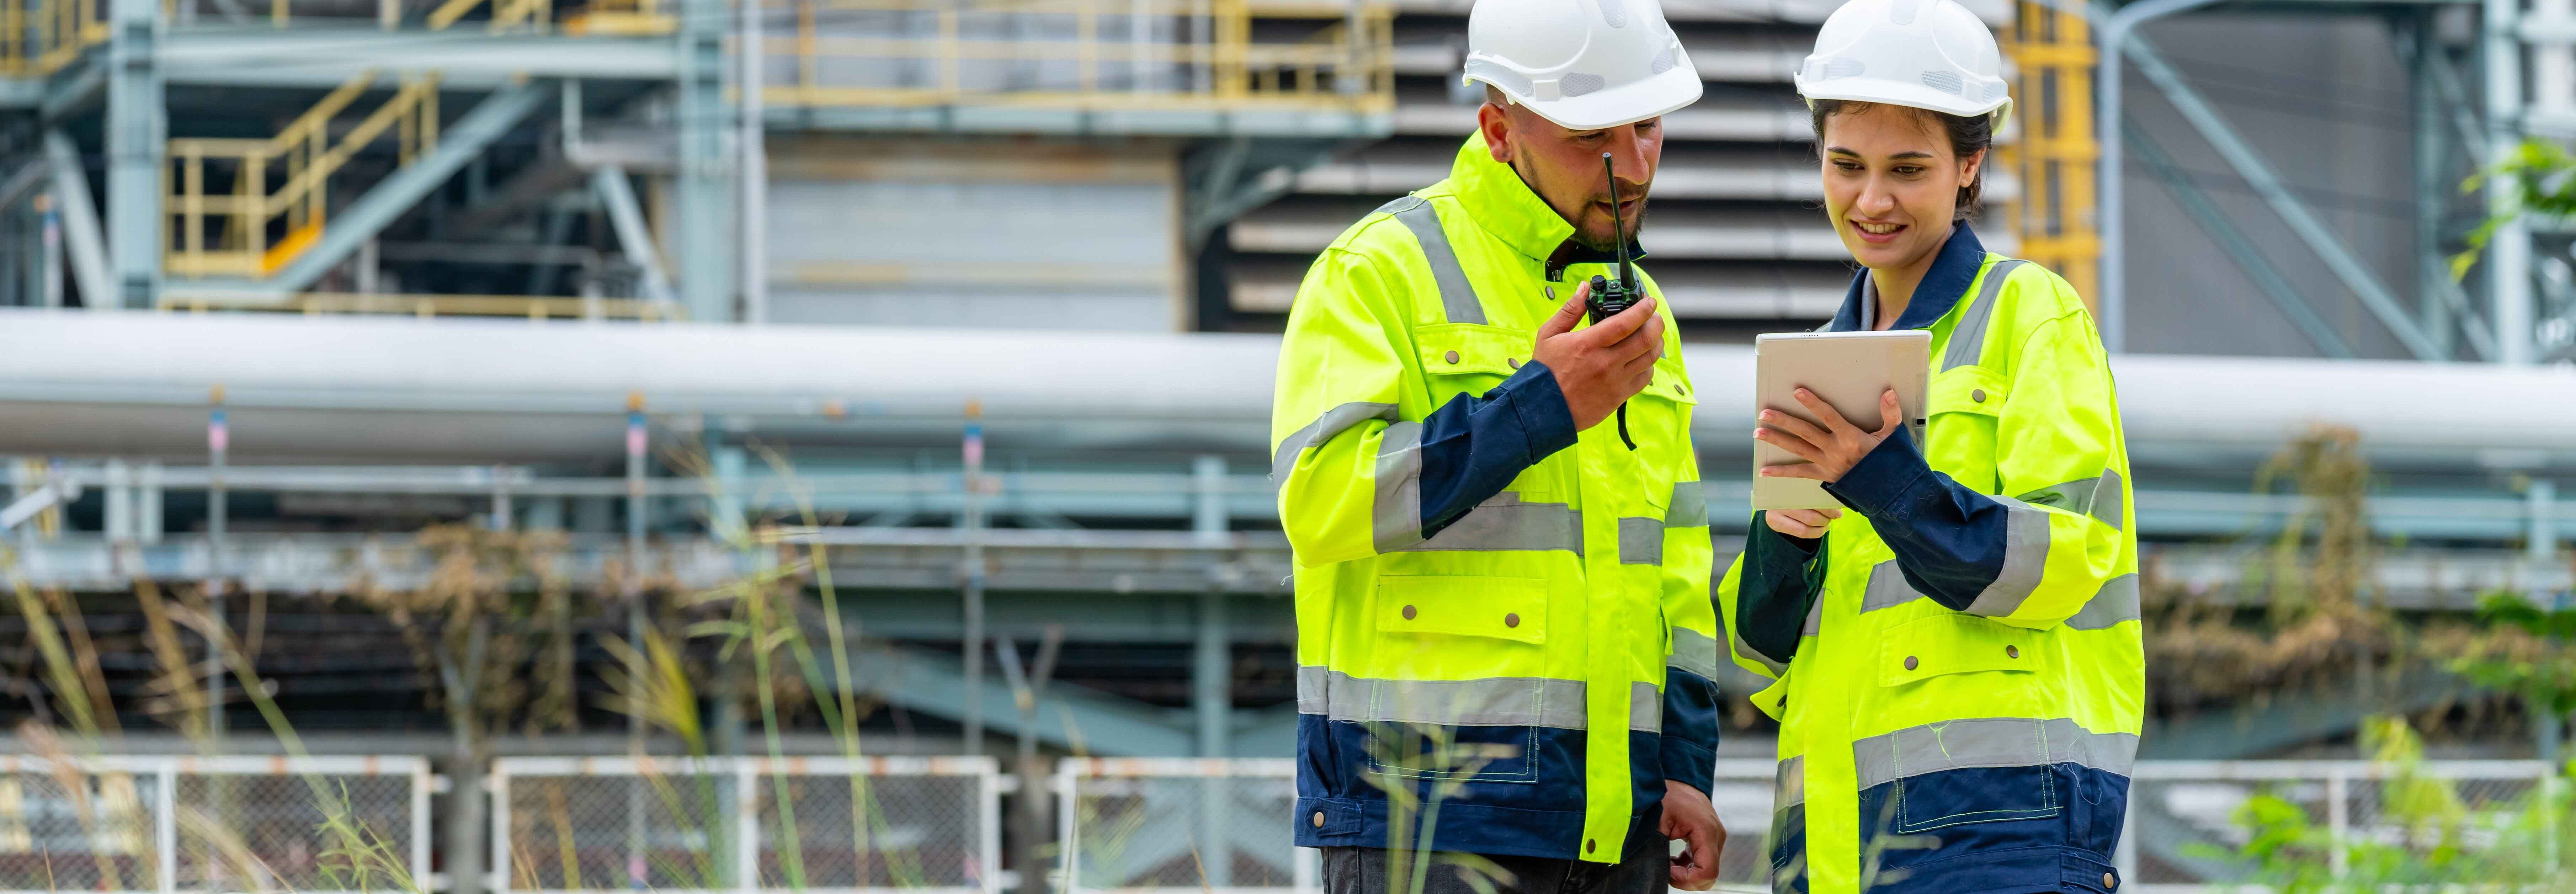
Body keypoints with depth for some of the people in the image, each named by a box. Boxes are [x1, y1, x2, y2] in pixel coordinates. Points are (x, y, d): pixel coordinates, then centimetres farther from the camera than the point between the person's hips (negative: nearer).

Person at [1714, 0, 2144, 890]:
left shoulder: (2032, 314, 2)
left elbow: (2065, 562, -10)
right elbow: (1758, 643, 17)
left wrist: (1883, 478, -22)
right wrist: (1782, 535, -5)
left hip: (2000, 815, -7)